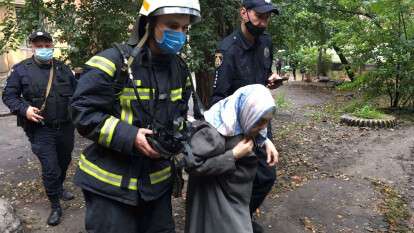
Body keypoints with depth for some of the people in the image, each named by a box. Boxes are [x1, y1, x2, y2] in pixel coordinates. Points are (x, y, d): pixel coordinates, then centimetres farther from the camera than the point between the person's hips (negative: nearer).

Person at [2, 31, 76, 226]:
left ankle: (59, 188, 48)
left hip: (66, 127, 4)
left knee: (64, 161, 21)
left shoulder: (63, 69, 6)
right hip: (40, 130, -4)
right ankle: (55, 206, 14)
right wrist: (24, 109, -17)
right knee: (49, 168, -4)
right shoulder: (21, 69, -4)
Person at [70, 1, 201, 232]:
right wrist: (130, 137, -25)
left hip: (156, 180, 6)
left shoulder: (179, 68, 6)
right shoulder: (113, 62, -17)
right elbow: (83, 113, -17)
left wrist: (177, 135, -1)